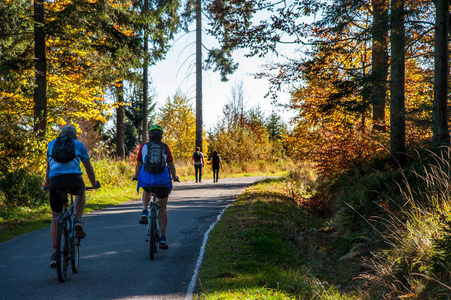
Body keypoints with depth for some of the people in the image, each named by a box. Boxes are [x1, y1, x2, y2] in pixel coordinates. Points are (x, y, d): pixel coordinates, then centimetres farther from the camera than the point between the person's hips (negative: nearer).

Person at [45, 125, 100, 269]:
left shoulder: (52, 144, 27)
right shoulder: (79, 145, 22)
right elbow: (88, 168, 29)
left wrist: (47, 184, 52)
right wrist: (94, 183, 45)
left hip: (55, 181, 1)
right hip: (74, 179, -1)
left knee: (55, 218, 16)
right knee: (81, 193, 36)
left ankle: (55, 253, 7)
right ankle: (78, 221, 15)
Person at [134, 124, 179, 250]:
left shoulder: (144, 146, 7)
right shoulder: (165, 147, 7)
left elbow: (138, 165, 10)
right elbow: (171, 165, 9)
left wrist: (136, 176, 28)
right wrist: (174, 177, 26)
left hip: (146, 179, 1)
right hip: (162, 180, -1)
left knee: (147, 191, 38)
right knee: (163, 209, 11)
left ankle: (145, 213, 14)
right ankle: (163, 239, 5)